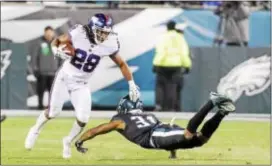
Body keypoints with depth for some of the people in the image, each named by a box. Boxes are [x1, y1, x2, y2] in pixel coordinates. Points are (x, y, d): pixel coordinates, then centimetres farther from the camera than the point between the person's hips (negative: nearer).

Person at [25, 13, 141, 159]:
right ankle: (35, 130, 29)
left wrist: (132, 84, -4)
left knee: (83, 118, -9)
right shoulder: (78, 34, -23)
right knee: (53, 111, -3)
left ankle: (68, 142, 20)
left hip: (81, 84, 2)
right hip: (65, 77, -2)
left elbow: (121, 64, -2)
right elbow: (56, 41, -7)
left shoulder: (109, 44, -16)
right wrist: (57, 51, -29)